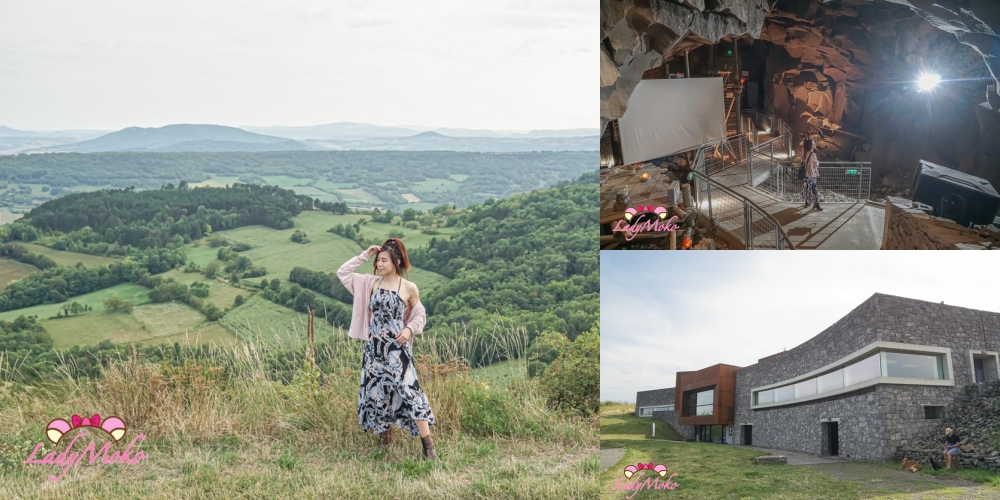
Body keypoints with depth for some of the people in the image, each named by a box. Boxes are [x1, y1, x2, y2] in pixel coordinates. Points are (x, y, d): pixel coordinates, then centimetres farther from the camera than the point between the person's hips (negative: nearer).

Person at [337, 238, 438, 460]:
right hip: (374, 347, 5)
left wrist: (409, 329, -12)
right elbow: (342, 273, 5)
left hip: (397, 348, -4)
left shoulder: (409, 288, -5)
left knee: (407, 390, -11)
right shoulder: (372, 282, 5)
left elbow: (420, 315, 6)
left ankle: (428, 445, -8)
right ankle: (384, 434, 28)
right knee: (376, 390, 9)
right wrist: (364, 256, 0)